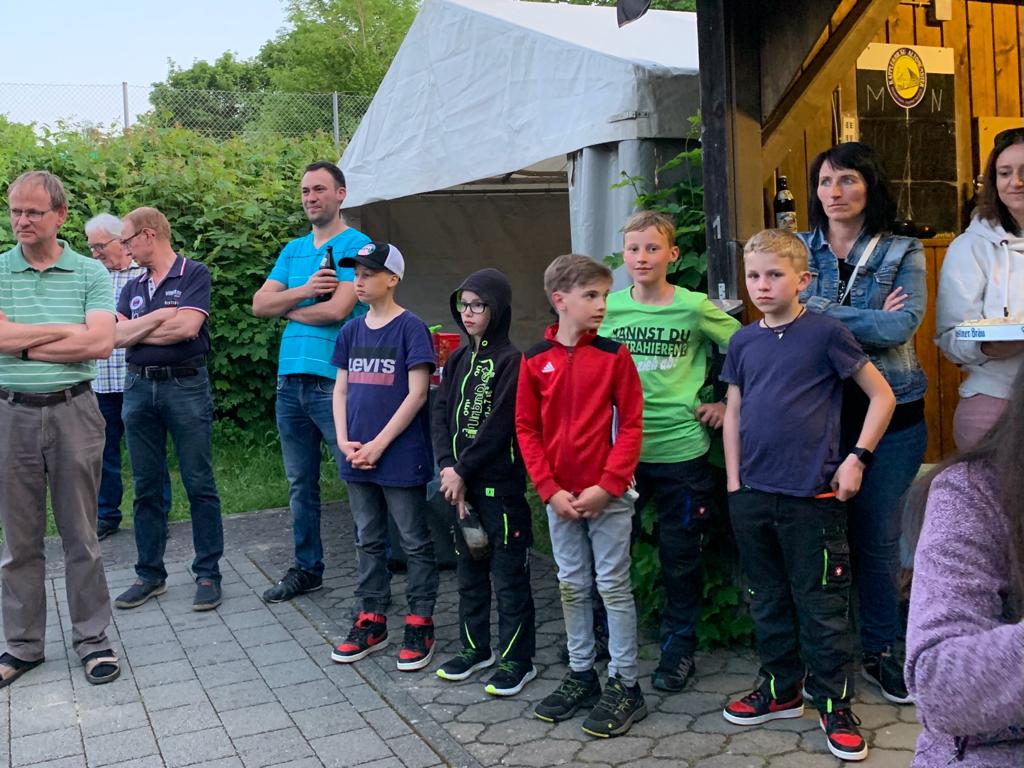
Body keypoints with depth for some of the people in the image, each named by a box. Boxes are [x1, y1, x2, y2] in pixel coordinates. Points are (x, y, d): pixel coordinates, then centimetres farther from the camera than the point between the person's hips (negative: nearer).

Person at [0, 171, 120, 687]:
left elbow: (101, 343, -12)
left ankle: (92, 638, 18)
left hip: (74, 412, -1)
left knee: (81, 534, 7)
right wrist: (68, 331, -10)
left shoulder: (91, 273, 1)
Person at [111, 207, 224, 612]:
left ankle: (208, 574, 8)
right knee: (146, 486, 9)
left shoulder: (194, 274, -3)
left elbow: (187, 327, -16)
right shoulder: (133, 287, 14)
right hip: (139, 386, 6)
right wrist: (161, 315, -10)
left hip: (187, 385, -6)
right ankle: (150, 574, 19)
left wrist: (136, 331, -3)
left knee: (199, 485, -1)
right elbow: (117, 335, 1)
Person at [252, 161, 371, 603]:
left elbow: (338, 309, -16)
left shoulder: (356, 245, -4)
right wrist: (304, 291, -9)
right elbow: (260, 304, 9)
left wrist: (289, 309, 0)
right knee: (300, 483, 14)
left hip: (334, 380, -7)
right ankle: (307, 569, 25)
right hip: (290, 380, 7)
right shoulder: (293, 250, 17)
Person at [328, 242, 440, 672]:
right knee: (369, 542, 15)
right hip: (358, 457, 6)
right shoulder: (351, 331, 9)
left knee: (415, 543, 5)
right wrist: (344, 441, -3)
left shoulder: (410, 327, -9)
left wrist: (378, 445, -14)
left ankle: (420, 624, 15)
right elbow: (341, 390, 11)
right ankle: (371, 622, 25)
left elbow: (417, 394, -13)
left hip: (400, 456, -6)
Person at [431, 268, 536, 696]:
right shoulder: (458, 361, 12)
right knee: (469, 569, 16)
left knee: (509, 573, 1)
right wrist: (448, 467, -8)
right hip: (461, 483, 7)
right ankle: (475, 647, 30)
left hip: (500, 484, -7)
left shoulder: (510, 361, -10)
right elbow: (441, 414, 5)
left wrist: (463, 470, -13)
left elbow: (498, 426, -15)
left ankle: (517, 660, 11)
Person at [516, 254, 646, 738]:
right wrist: (550, 490, -6)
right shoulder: (535, 359, 0)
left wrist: (606, 486, -14)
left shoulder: (614, 354, -6)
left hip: (608, 494, -3)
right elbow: (526, 429, 2)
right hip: (560, 497, 3)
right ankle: (581, 674, 28)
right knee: (572, 586, 14)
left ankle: (625, 685, 15)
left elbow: (631, 425, -7)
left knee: (614, 586, 4)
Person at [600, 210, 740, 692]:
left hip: (681, 449, -2)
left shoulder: (694, 307, -5)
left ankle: (679, 649, 25)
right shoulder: (609, 308, 2)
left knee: (680, 555, 8)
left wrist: (727, 404, 1)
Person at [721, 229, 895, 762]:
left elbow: (882, 396, -2)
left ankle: (833, 703, 18)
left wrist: (857, 457, -8)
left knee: (821, 604, 3)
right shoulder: (743, 342, 7)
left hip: (812, 496, -5)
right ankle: (780, 689, 31)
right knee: (767, 599, 15)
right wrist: (734, 482, 8)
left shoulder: (826, 333, -6)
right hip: (753, 496, 5)